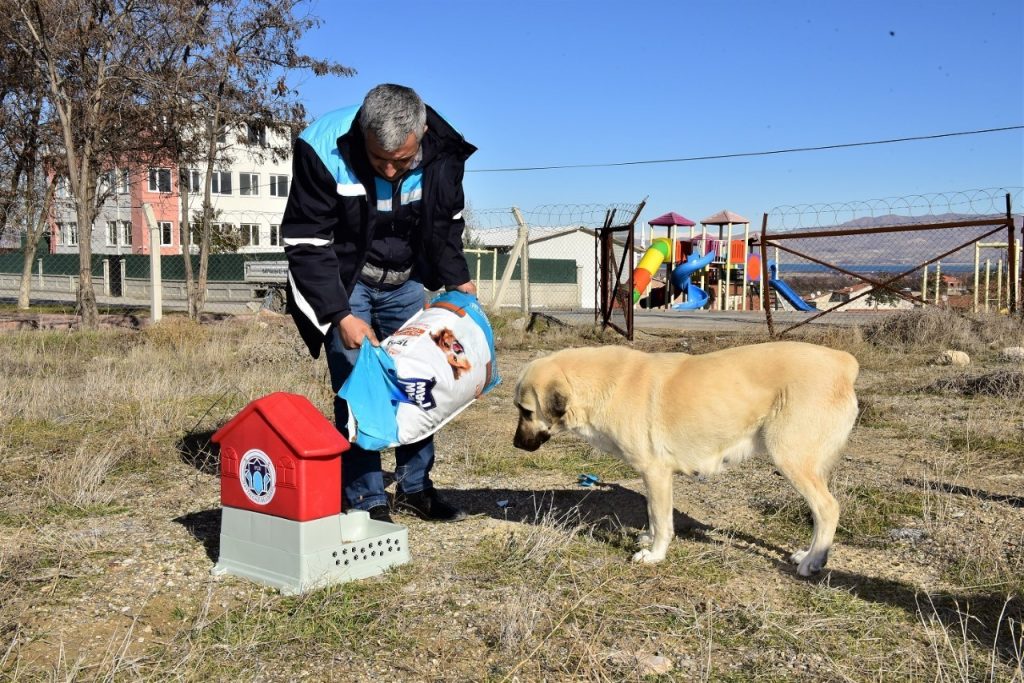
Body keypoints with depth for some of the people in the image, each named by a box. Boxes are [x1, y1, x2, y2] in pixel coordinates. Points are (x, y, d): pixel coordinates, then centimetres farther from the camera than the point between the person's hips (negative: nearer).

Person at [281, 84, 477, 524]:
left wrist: (458, 279, -6)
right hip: (344, 284, -4)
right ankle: (366, 502, 2)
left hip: (405, 281, 4)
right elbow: (307, 243, -22)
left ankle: (414, 487, 22)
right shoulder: (324, 150, -29)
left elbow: (446, 223, 2)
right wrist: (340, 315, -27)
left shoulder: (443, 152, -17)